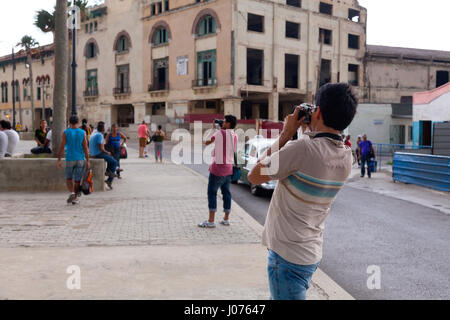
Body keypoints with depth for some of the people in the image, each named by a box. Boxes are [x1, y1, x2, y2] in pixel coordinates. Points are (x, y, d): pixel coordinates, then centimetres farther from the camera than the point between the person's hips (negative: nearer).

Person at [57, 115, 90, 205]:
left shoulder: (65, 133, -3)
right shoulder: (83, 133, -1)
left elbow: (61, 147, -6)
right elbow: (85, 148, -4)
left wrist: (59, 160, 0)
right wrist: (87, 161, 1)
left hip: (70, 159, 0)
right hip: (80, 159, 1)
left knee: (69, 178, 15)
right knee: (77, 180, 9)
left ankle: (72, 193, -8)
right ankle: (75, 198, 14)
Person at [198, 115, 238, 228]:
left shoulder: (220, 132, -12)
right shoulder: (234, 136, 8)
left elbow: (207, 142, -4)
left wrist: (213, 128, 9)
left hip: (218, 168, -7)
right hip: (229, 168, 7)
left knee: (212, 193, -1)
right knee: (226, 192, 14)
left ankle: (211, 221, -2)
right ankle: (226, 219, 20)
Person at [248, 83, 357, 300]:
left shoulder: (303, 149, -26)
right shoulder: (346, 157, -1)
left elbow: (255, 176, -13)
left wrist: (285, 134, -9)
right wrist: (311, 134, 7)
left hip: (287, 257, -9)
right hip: (312, 253, 9)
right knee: (277, 297, 25)